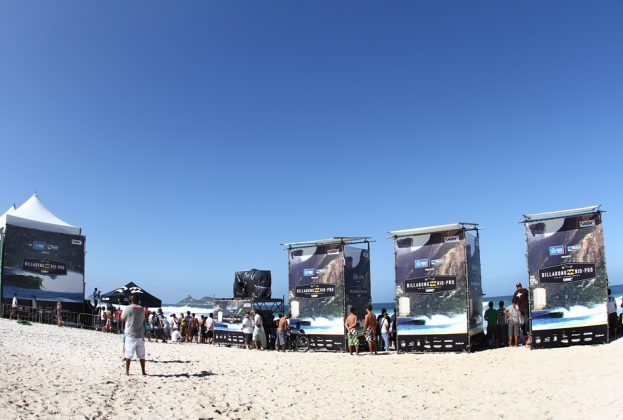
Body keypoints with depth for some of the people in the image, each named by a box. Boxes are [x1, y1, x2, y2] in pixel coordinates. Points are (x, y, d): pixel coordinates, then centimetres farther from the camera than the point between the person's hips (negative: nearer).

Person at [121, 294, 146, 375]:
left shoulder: (127, 308, -5)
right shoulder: (141, 309, 5)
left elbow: (123, 318, 7)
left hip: (130, 335, -2)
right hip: (140, 335, 2)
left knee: (128, 354, 4)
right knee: (141, 355, 7)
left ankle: (127, 371, 5)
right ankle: (143, 371, 9)